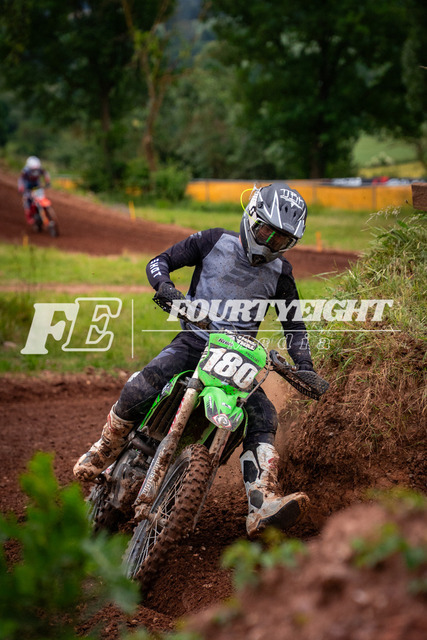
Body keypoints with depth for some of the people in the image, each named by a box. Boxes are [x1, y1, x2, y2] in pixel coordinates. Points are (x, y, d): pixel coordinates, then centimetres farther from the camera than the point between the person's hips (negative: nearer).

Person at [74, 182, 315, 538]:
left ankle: (263, 506, -33)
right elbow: (159, 261, 3)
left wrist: (305, 368, -1)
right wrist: (166, 287, -21)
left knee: (263, 419, -20)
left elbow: (294, 323, 14)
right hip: (194, 340, -2)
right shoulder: (215, 241, 0)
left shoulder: (280, 272, 7)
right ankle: (104, 450, -1)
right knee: (139, 389, -26)